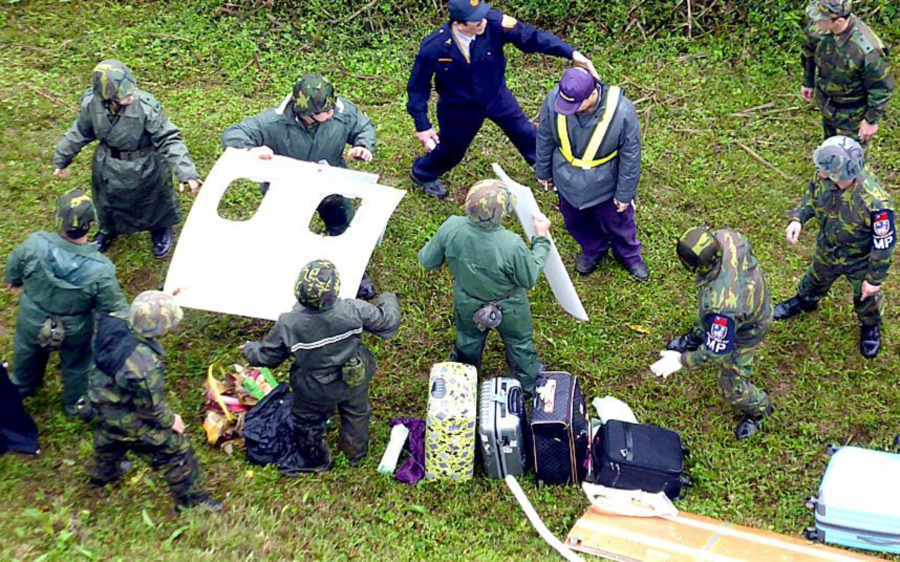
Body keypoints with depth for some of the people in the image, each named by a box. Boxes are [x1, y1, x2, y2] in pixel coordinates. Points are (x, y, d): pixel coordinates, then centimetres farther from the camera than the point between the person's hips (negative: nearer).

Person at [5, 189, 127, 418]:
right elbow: (114, 309, -25)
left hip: (30, 321, 3)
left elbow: (13, 266, -7)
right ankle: (77, 403, 56)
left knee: (27, 352, 36)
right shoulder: (100, 268, -37)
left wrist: (14, 282, 16)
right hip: (74, 334, -3)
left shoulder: (35, 243, -31)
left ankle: (22, 386, 65)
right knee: (77, 365, 30)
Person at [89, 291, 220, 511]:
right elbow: (150, 406, -26)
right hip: (130, 419, -8)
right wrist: (170, 420, -6)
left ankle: (103, 474, 67)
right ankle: (191, 500, 33)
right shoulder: (145, 365, -42)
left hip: (103, 400, 8)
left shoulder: (115, 322, -25)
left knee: (109, 438, 38)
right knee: (176, 451, 13)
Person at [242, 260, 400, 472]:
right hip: (354, 381, 1)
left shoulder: (288, 324, -32)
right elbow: (387, 321, -15)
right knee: (356, 415, 33)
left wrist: (250, 350, 11)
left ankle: (316, 460, 56)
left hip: (314, 390, -1)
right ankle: (356, 453, 58)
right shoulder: (353, 310, -34)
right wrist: (388, 301, 8)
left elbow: (268, 355, -13)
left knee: (308, 422, 31)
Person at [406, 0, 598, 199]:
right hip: (459, 108, -2)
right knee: (451, 150, 21)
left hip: (496, 96, 2)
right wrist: (422, 126, -16)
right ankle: (423, 173, 55)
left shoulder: (493, 23, -34)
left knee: (526, 133, 20)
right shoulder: (433, 48, -34)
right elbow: (418, 86, -18)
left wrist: (571, 53, -38)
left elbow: (530, 36, -29)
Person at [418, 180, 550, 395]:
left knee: (468, 341, 34)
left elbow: (427, 262, -15)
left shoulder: (451, 228, -33)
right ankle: (530, 384, 56)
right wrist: (541, 238, -14)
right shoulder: (512, 246, -41)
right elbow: (530, 279, -21)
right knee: (519, 344, 29)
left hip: (467, 303, 3)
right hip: (508, 309, -3)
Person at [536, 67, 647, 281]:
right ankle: (593, 250, 58)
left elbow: (630, 155, -19)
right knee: (576, 222, 26)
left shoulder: (621, 111, -35)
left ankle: (629, 255, 54)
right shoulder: (553, 100, -29)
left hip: (606, 183, -2)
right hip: (568, 180, 2)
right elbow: (545, 138, -7)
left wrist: (625, 193, -9)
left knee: (617, 222, 23)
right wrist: (543, 171, 7)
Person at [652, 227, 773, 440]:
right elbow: (747, 245, -6)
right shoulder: (725, 237, -34)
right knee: (704, 323, 38)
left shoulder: (722, 304, -51)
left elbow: (717, 350, -34)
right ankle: (696, 337, 72)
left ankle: (758, 409, 45)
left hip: (747, 328, -7)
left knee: (732, 385, 14)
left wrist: (681, 361, -21)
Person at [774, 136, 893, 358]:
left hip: (860, 261, -4)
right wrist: (798, 218, -20)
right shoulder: (823, 176, -29)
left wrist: (875, 279, -18)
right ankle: (804, 301, 67)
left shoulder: (874, 203, -46)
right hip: (827, 249, 4)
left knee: (866, 297, 27)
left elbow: (884, 244, -29)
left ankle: (870, 326, 59)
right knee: (817, 279, 35)